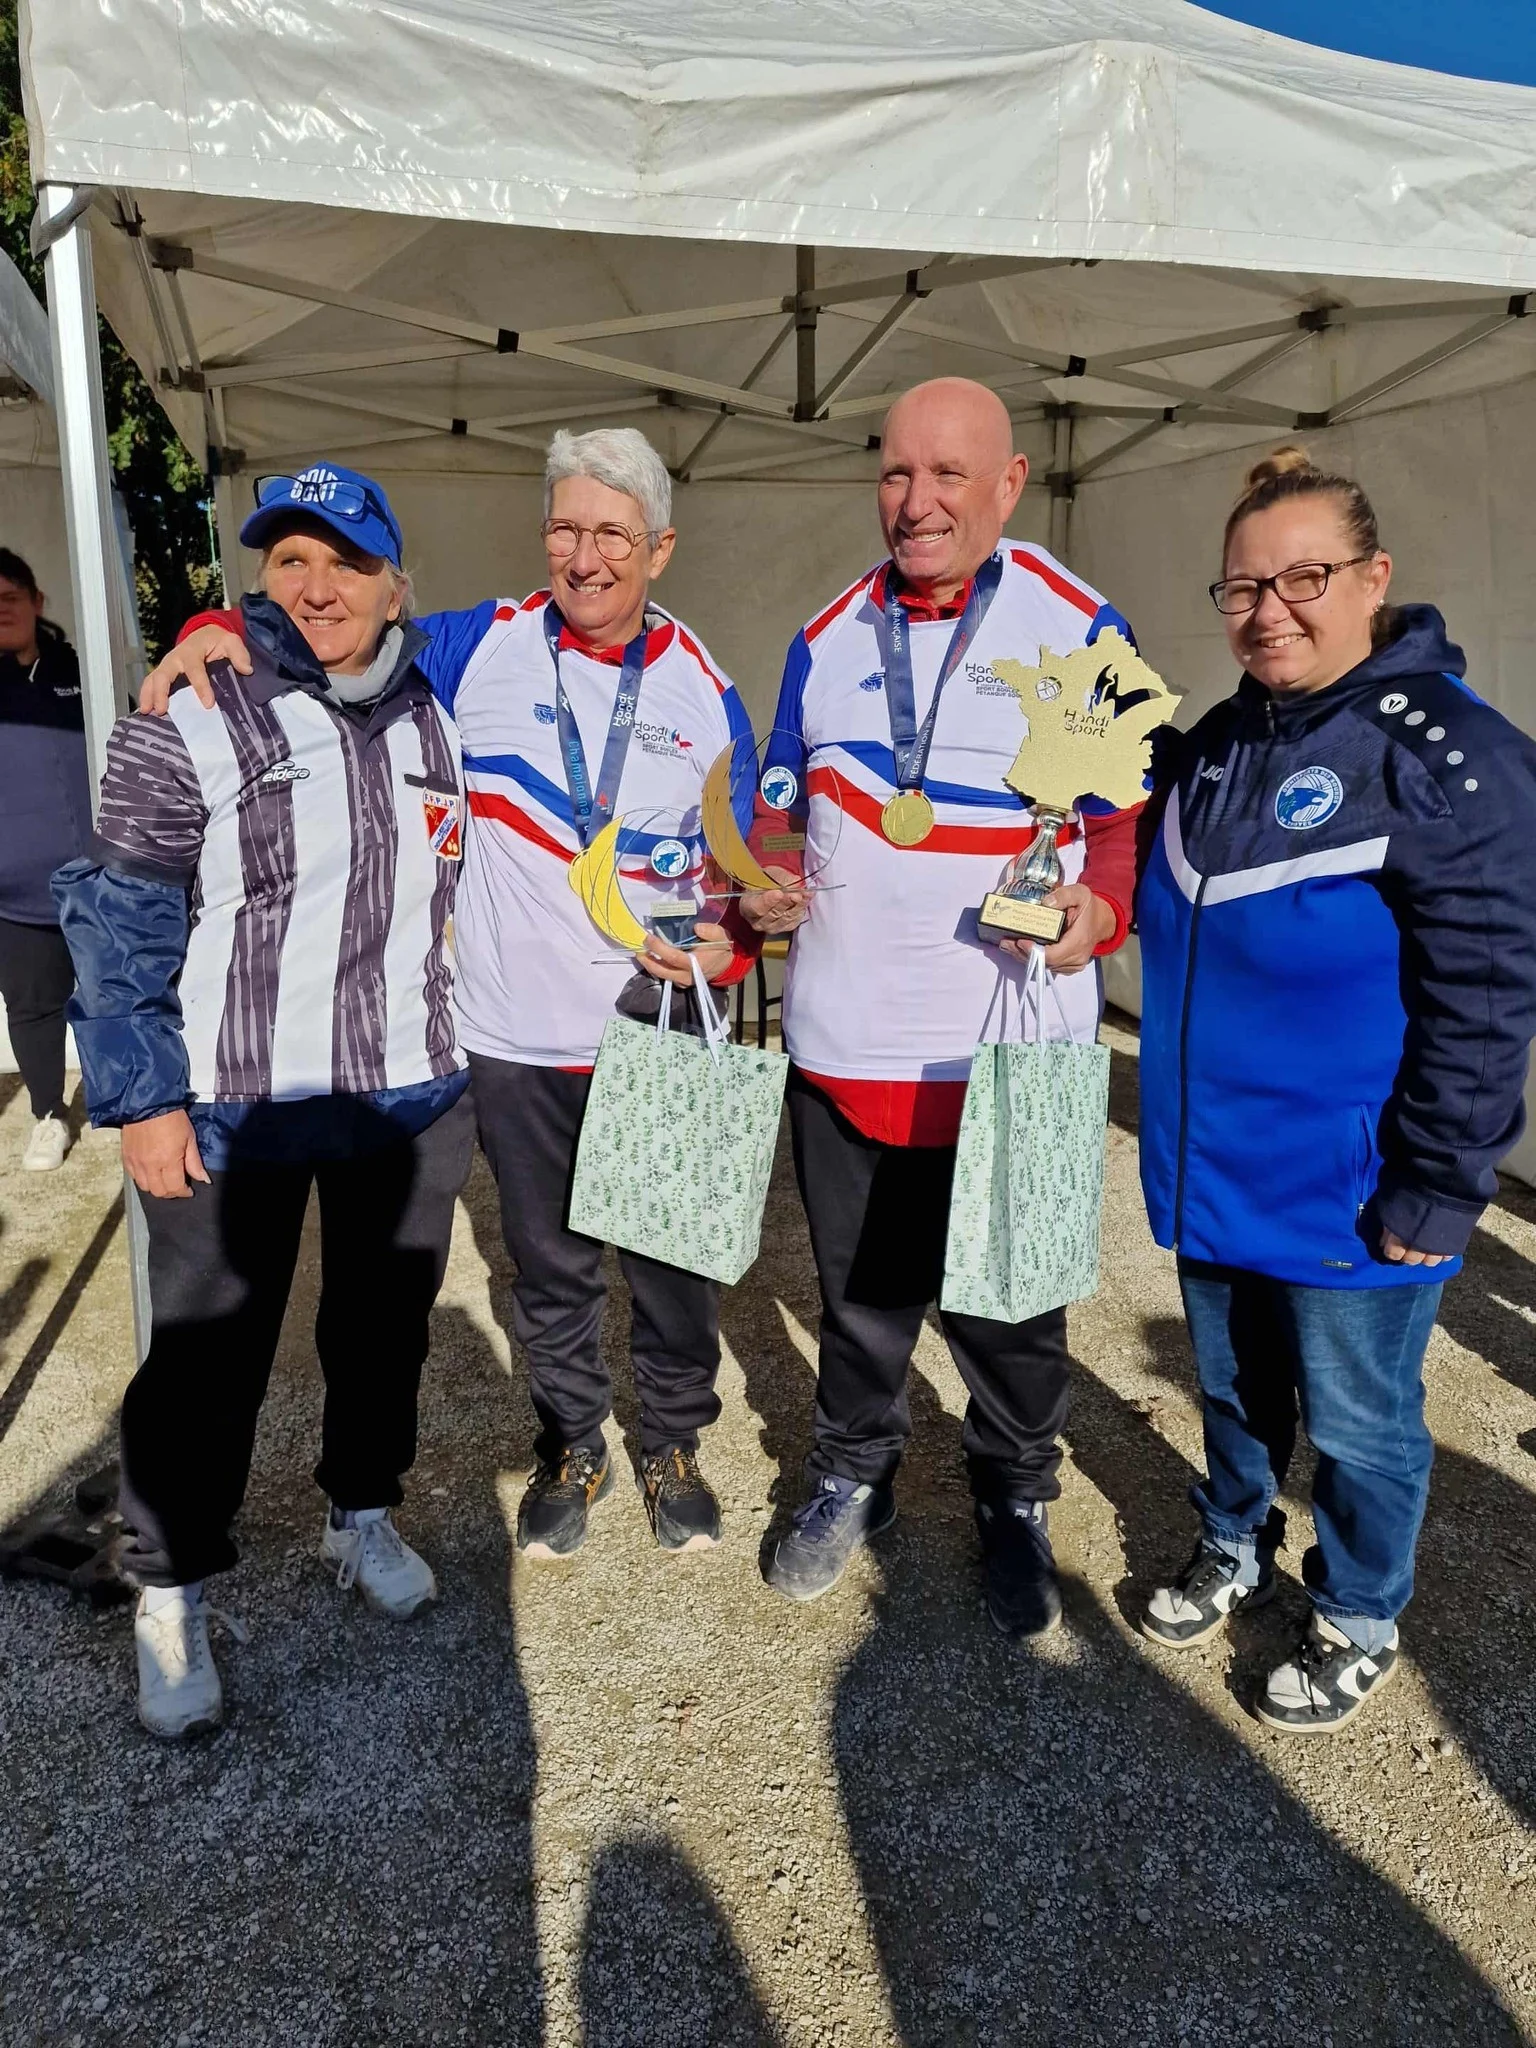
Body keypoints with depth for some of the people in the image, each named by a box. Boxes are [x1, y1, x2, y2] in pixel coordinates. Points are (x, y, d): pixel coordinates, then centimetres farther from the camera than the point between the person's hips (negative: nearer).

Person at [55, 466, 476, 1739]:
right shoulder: (194, 722, -9)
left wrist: (467, 1062, 13)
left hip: (412, 1098, 5)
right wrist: (142, 1099, -12)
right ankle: (172, 1595, 27)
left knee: (387, 1324, 18)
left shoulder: (436, 725, 6)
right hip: (234, 1109, -4)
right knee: (210, 1354, 7)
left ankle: (364, 1514, 42)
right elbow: (122, 927, -8)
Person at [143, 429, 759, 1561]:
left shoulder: (704, 691, 1)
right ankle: (572, 1447, 40)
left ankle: (673, 1445, 37)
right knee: (549, 1267, 16)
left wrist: (730, 945, -14)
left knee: (675, 1262, 12)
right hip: (519, 1040, 0)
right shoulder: (482, 646, -1)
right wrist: (221, 630, -10)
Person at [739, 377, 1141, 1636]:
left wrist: (1098, 907, -21)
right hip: (843, 1047, 3)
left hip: (1015, 1053, -3)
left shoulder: (1081, 631, -4)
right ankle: (853, 1474, 42)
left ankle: (1016, 1499, 38)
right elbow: (785, 807, 16)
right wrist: (764, 884, -5)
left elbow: (1129, 820, -1)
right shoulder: (829, 638, 8)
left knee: (1008, 1310, 13)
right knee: (861, 1293, 19)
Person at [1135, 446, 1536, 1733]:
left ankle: (1358, 1623, 38)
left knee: (1357, 1424, 14)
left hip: (1347, 1196, -6)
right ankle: (1234, 1551, 47)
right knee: (1233, 1388, 23)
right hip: (1215, 1177, 6)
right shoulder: (1213, 744, 5)